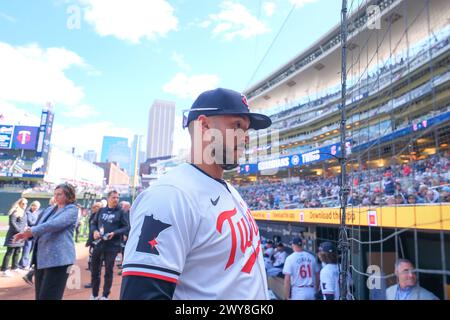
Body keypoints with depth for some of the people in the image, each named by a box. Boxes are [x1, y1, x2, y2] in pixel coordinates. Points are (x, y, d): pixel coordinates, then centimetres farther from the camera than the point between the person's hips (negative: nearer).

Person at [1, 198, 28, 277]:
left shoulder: (24, 212, 16)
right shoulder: (15, 211, -11)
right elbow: (12, 223, -18)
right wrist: (19, 231, -18)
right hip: (14, 235, -8)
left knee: (17, 252, 14)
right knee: (9, 252, -6)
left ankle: (15, 267, 25)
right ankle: (4, 270, -4)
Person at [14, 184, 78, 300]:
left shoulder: (72, 209, -6)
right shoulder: (49, 209, 18)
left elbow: (55, 224, -21)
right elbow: (39, 227, 22)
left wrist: (32, 230, -20)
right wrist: (28, 234, 2)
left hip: (58, 258, -8)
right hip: (41, 257, 8)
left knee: (49, 296, -6)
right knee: (39, 295, 15)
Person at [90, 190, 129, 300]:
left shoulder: (120, 212, -3)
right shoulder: (101, 210, 8)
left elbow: (126, 227, -5)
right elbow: (94, 223, 14)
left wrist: (114, 233, -19)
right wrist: (95, 231, -7)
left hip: (112, 246, -3)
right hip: (99, 244, 4)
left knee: (108, 271, 6)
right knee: (95, 269, 11)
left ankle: (105, 295, 19)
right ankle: (94, 294, 27)